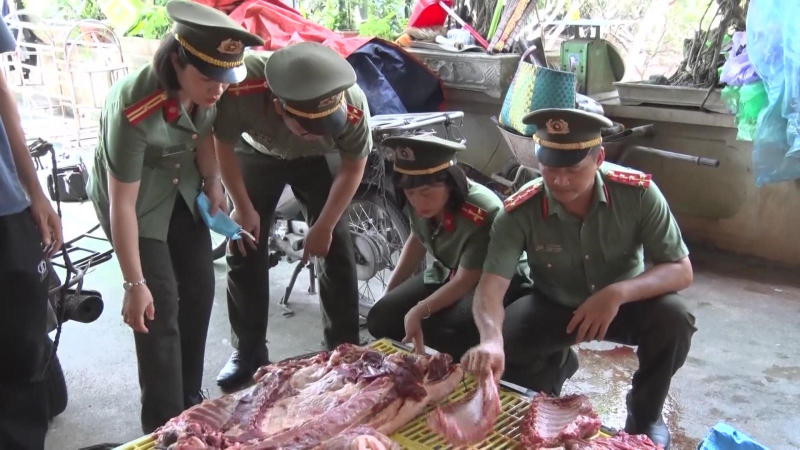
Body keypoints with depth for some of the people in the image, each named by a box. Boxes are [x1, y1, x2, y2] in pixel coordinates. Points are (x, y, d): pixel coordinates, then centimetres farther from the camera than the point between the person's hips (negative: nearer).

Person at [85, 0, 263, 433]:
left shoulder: (205, 87, -19)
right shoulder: (133, 109, -37)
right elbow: (122, 204, -30)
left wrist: (212, 182, -7)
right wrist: (135, 284, -26)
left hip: (182, 188, 6)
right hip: (134, 198, -6)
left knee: (199, 289, 7)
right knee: (160, 305, -10)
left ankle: (190, 403, 23)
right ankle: (165, 425, 3)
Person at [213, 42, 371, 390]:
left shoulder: (354, 106, -38)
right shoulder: (241, 90, -41)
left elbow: (353, 168, -17)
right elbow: (223, 146, -18)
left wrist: (324, 226, -14)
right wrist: (243, 207, -12)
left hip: (317, 161, 0)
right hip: (257, 154, 0)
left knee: (336, 248, -7)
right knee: (244, 251, -2)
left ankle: (344, 348, 10)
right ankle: (248, 352, 14)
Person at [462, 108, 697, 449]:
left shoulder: (638, 193, -24)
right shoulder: (519, 212, -25)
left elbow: (681, 270, -21)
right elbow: (491, 285, -33)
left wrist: (618, 293, -39)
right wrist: (491, 340, -56)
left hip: (623, 303, 0)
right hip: (554, 306, 0)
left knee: (672, 317, -31)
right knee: (499, 349, -25)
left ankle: (645, 415, 0)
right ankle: (556, 367, 15)